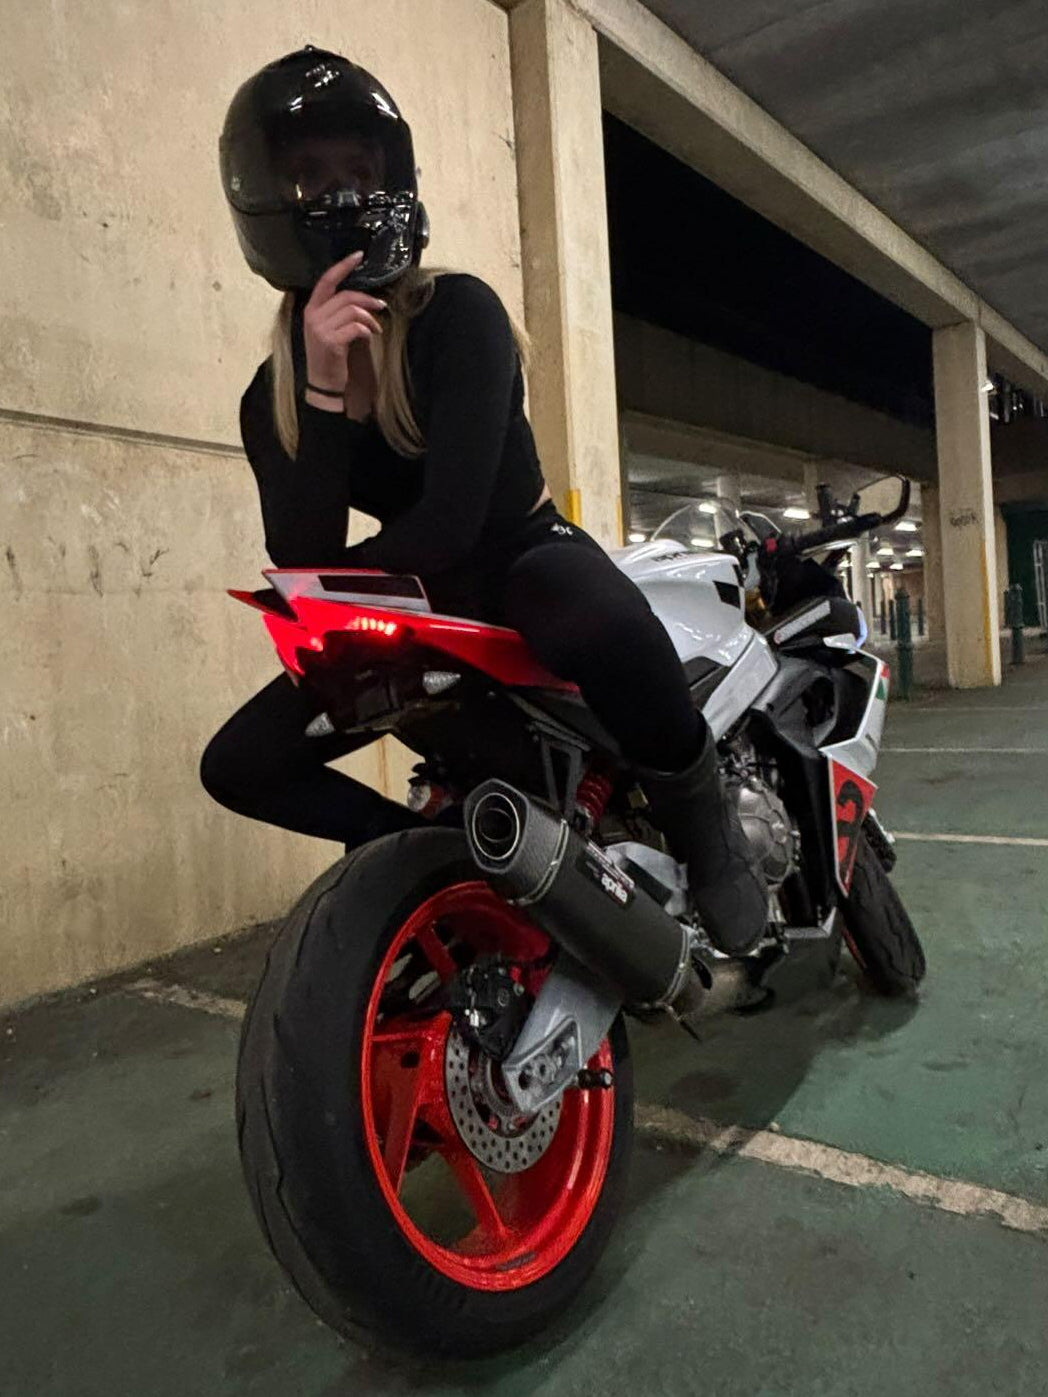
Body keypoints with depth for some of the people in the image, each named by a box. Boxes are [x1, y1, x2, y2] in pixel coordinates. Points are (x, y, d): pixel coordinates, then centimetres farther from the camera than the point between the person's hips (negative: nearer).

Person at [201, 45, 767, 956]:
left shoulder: (459, 313, -17)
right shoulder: (270, 400, -3)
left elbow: (454, 520, -26)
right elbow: (300, 561, -17)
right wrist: (325, 391, -27)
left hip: (528, 560, -5)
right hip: (425, 604, 6)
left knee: (612, 632, -43)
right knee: (236, 767, 1)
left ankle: (707, 835, -16)